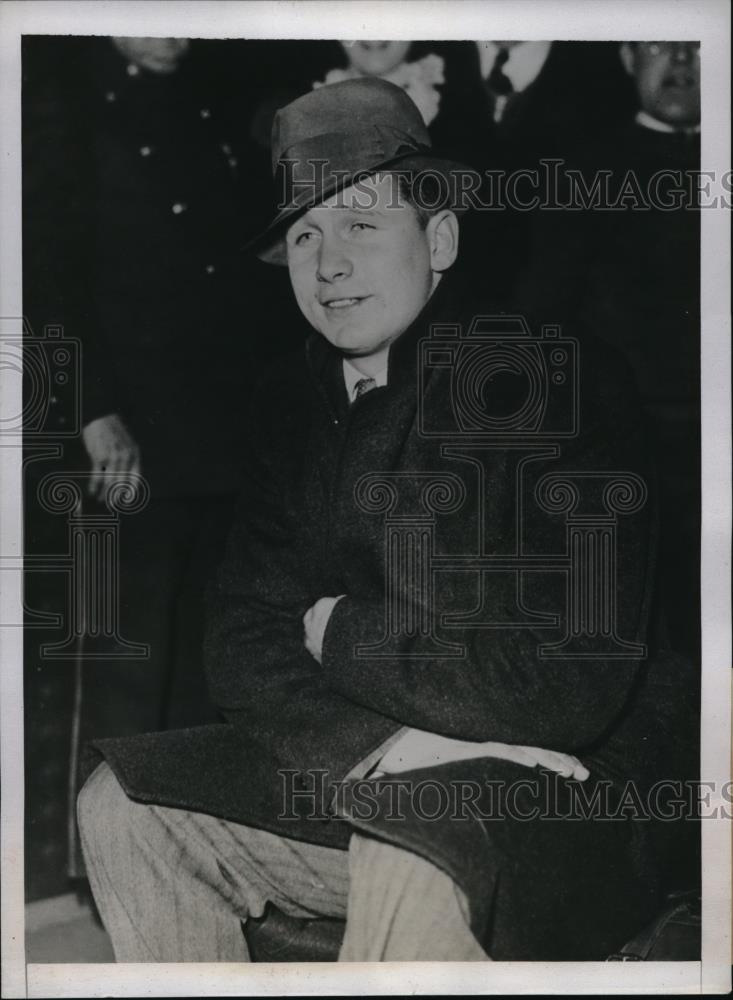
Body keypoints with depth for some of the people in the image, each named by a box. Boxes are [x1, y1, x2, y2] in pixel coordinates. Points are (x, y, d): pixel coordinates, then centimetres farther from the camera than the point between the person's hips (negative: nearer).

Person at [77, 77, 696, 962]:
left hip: (557, 793, -6)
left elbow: (567, 684, -22)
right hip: (353, 778, 7)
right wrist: (388, 740, -18)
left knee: (412, 867, -36)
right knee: (123, 800, -2)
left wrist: (344, 634, -10)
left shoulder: (563, 385, -14)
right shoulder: (293, 403, 5)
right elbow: (244, 652, 2)